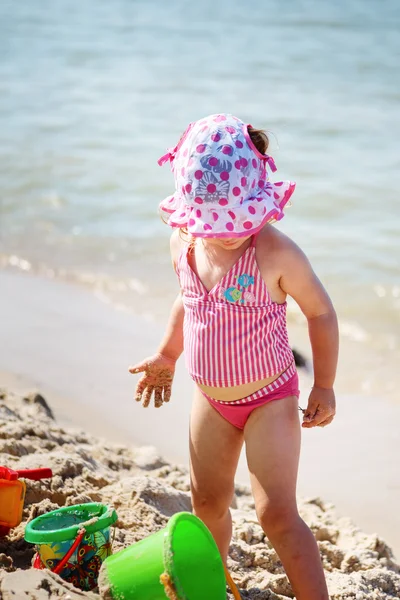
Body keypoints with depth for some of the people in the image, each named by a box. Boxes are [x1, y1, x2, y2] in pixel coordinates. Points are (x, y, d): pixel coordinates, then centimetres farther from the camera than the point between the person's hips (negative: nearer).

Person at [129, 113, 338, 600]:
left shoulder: (276, 254, -25)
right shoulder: (183, 243, -8)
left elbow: (320, 312, -12)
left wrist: (324, 386, -7)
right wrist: (165, 356, 17)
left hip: (270, 400, -6)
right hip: (210, 399, 6)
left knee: (277, 514, -11)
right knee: (208, 501, 20)